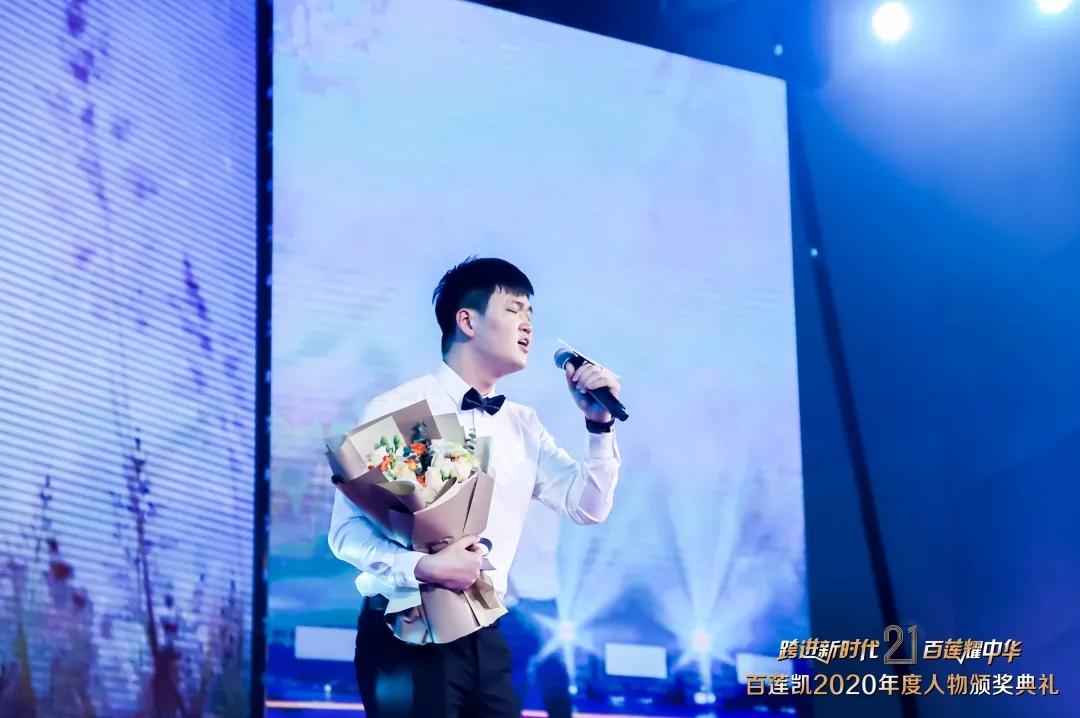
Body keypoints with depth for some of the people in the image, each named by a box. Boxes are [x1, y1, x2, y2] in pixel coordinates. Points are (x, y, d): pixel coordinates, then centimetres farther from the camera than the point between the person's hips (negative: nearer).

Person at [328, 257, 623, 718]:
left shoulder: (523, 426, 13)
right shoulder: (398, 409, -7)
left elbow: (587, 507, 7)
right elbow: (347, 530, -12)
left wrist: (599, 423, -4)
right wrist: (423, 567, -27)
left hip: (484, 640, 6)